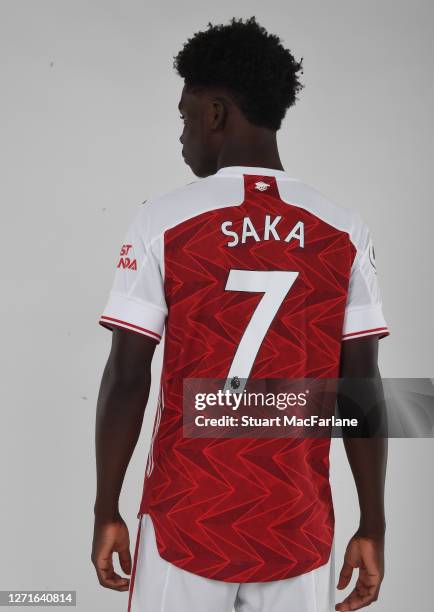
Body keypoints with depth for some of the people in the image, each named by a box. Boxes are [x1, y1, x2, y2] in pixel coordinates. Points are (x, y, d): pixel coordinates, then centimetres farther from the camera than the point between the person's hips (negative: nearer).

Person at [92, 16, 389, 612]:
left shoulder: (163, 221, -7)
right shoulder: (344, 233, -1)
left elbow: (127, 378, -7)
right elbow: (361, 388, -2)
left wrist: (107, 512, 3)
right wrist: (373, 529, 5)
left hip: (189, 522, -1)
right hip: (298, 529, 2)